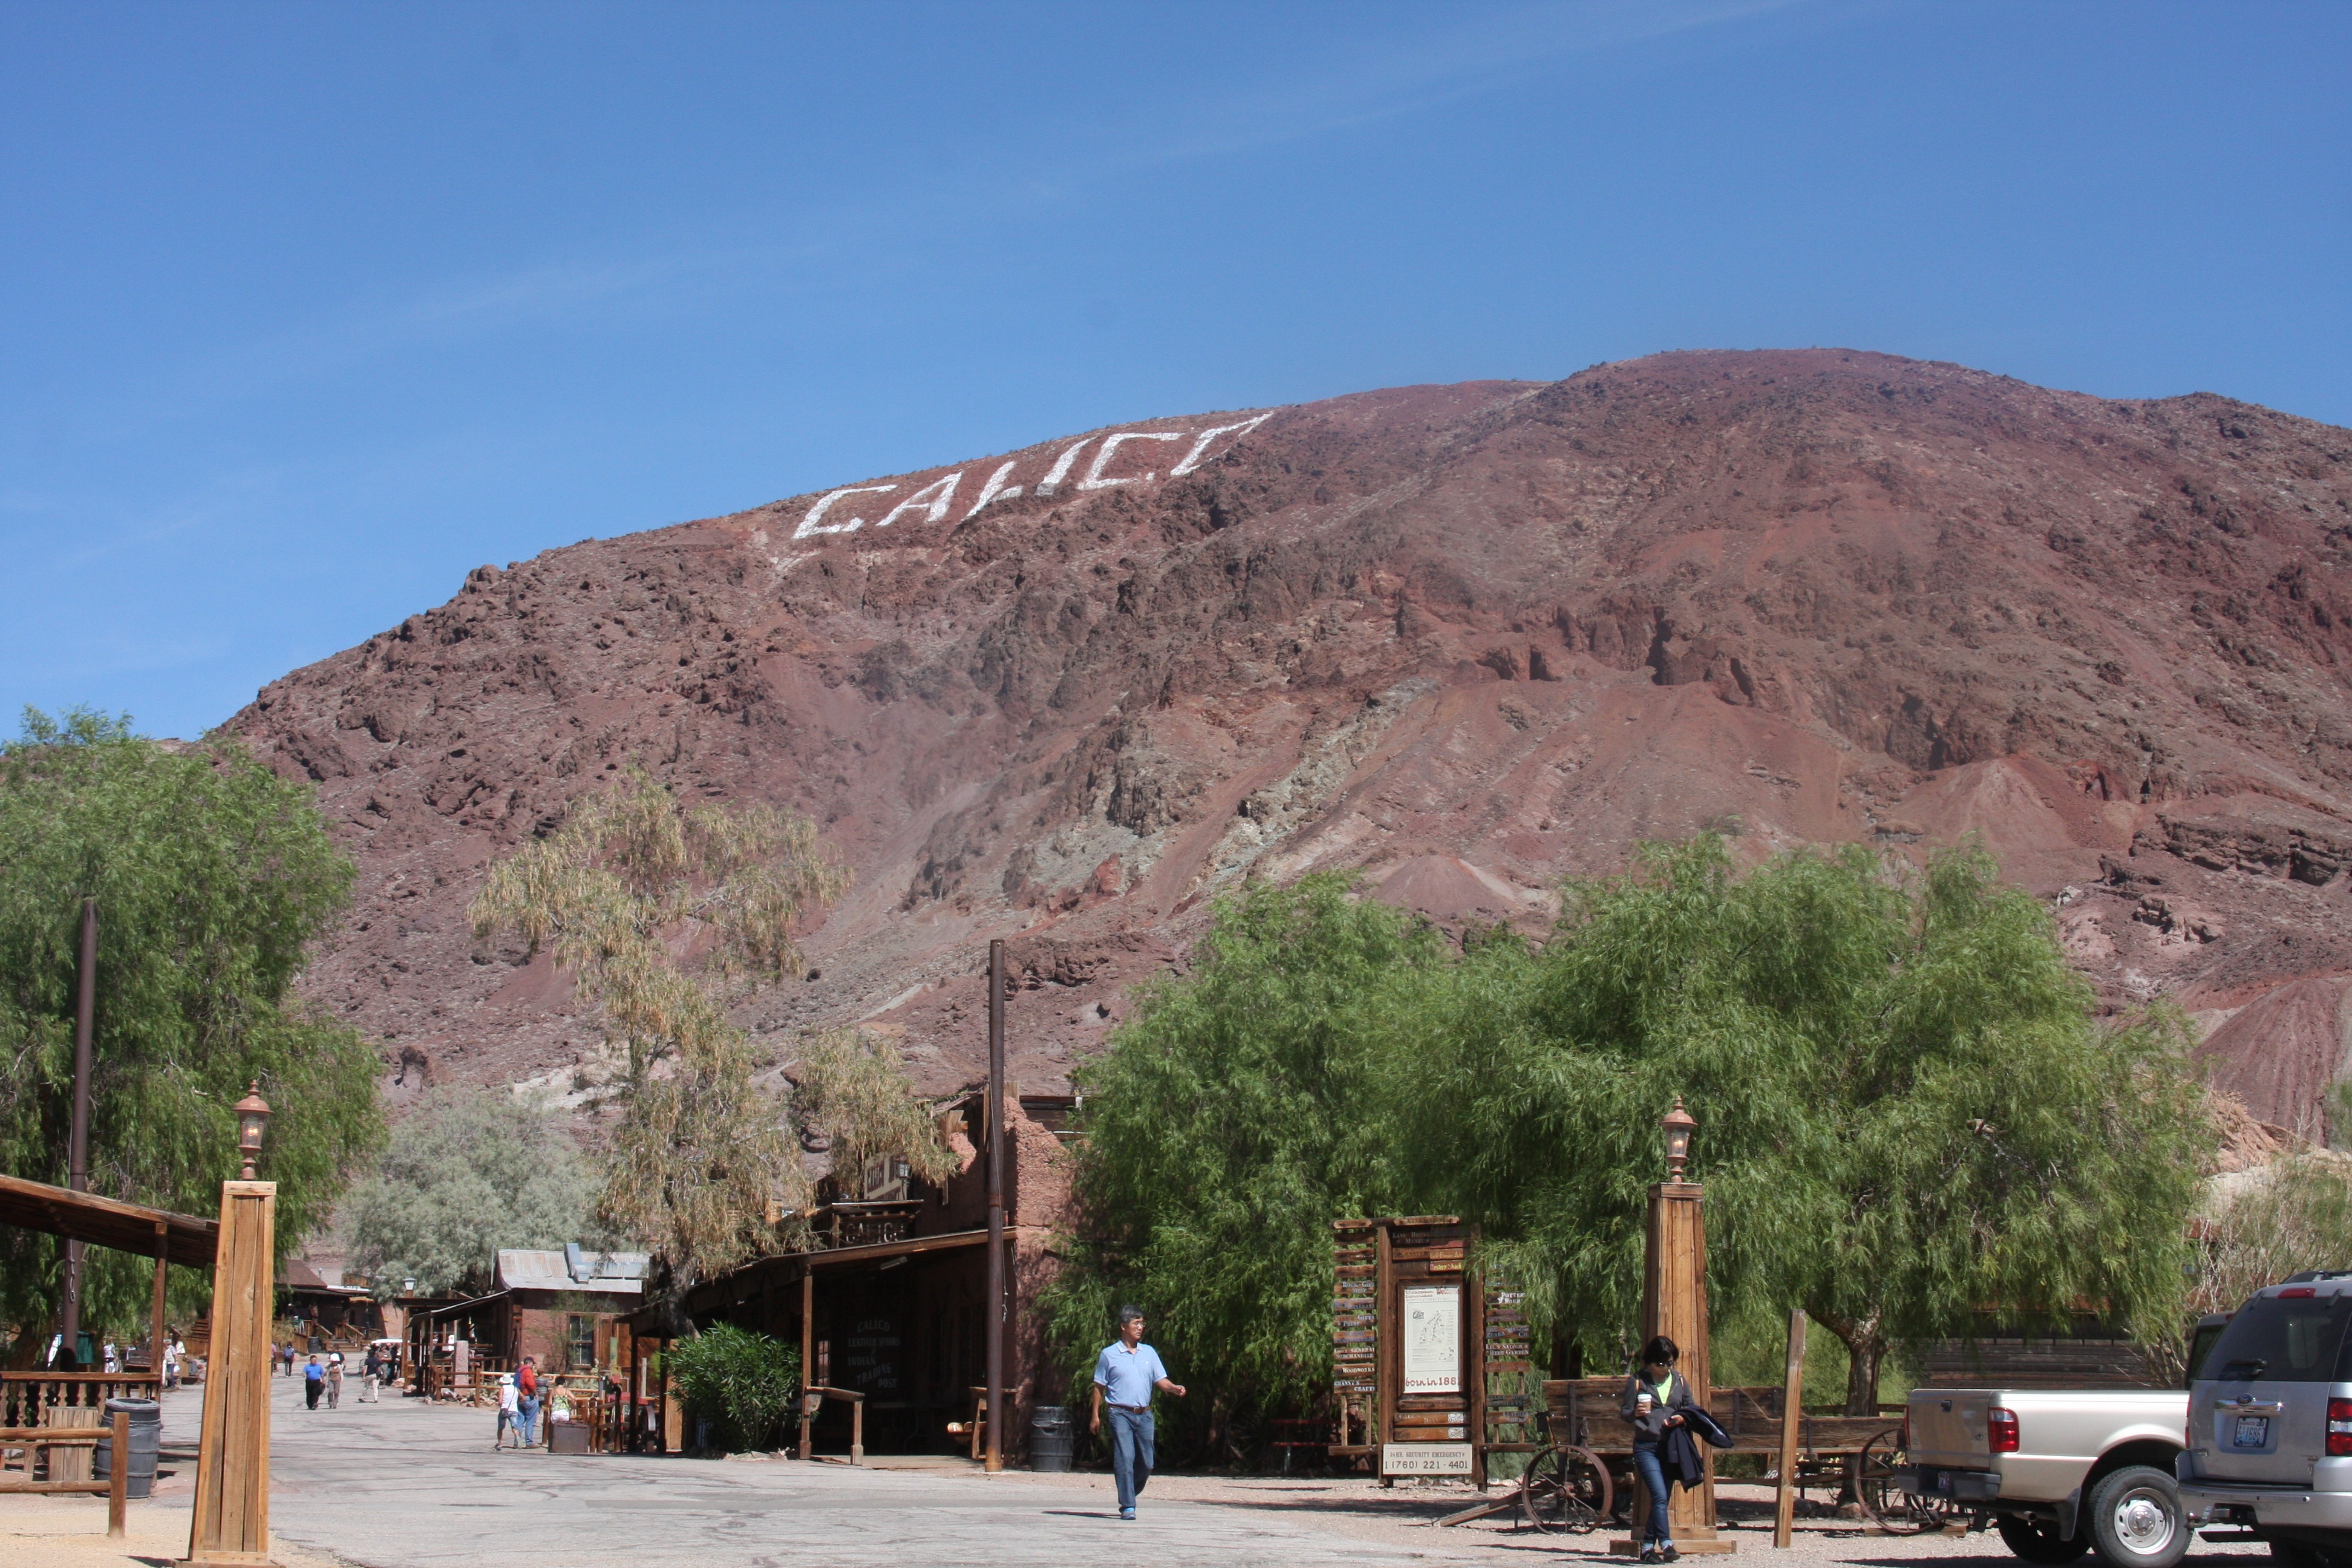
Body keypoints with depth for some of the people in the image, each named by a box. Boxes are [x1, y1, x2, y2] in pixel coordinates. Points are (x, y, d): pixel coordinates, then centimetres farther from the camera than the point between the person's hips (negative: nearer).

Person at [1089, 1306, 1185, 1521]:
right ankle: (1128, 1506, -6)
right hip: (1121, 1414, -4)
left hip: (1144, 1415, 4)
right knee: (1125, 1460, -11)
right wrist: (1096, 1416, 2)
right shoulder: (1109, 1354, 2)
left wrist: (1174, 1388, -11)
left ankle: (1129, 1495, 27)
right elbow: (1099, 1387, 5)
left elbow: (1160, 1380, 10)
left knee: (1146, 1463, 6)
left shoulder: (1149, 1353, 12)